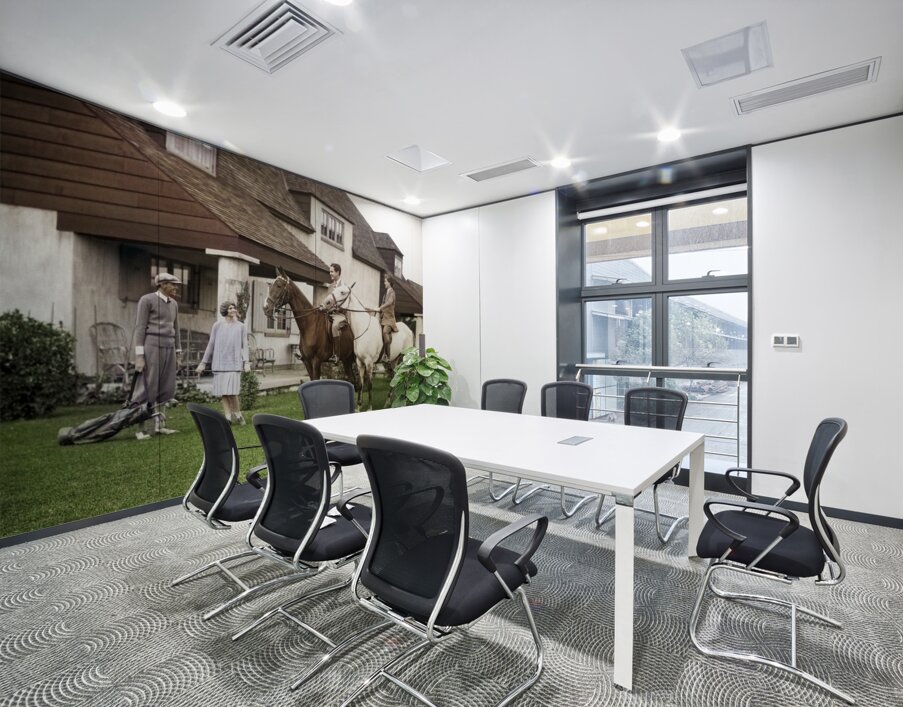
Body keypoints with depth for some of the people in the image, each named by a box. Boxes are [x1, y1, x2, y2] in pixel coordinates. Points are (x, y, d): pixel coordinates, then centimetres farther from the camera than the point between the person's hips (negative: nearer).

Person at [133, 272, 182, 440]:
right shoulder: (147, 300, -4)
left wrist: (178, 354, 16)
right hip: (151, 346, -7)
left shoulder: (173, 304, 16)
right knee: (147, 388, -4)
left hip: (169, 348, 7)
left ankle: (159, 425, 15)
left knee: (164, 388, 7)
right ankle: (141, 428, 3)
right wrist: (139, 356, -14)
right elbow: (140, 327, -9)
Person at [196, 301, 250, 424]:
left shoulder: (241, 326, 7)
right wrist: (203, 362, 9)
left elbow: (244, 345, 4)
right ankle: (228, 417, 7)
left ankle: (237, 414, 8)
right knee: (223, 392, 1)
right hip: (220, 362, 2)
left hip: (234, 362, -1)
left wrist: (246, 362, -8)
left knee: (231, 391, -10)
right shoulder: (217, 326, 7)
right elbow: (211, 344, 10)